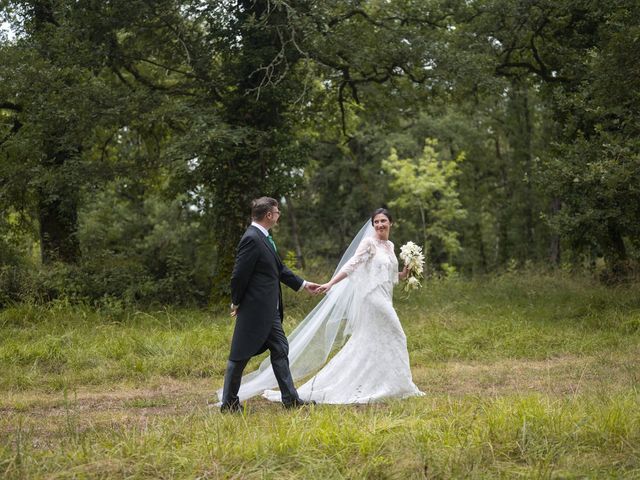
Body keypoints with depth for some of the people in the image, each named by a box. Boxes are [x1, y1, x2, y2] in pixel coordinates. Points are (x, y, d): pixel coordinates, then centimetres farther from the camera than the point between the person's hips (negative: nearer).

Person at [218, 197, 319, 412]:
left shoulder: (264, 238, 11)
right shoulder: (251, 239, -20)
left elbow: (279, 269, 21)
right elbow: (239, 275, -19)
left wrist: (303, 284, 22)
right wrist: (237, 303, -7)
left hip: (270, 310, 10)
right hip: (255, 309, -10)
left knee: (280, 351, 11)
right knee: (241, 355, 1)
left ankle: (290, 398, 16)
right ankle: (229, 402, 10)